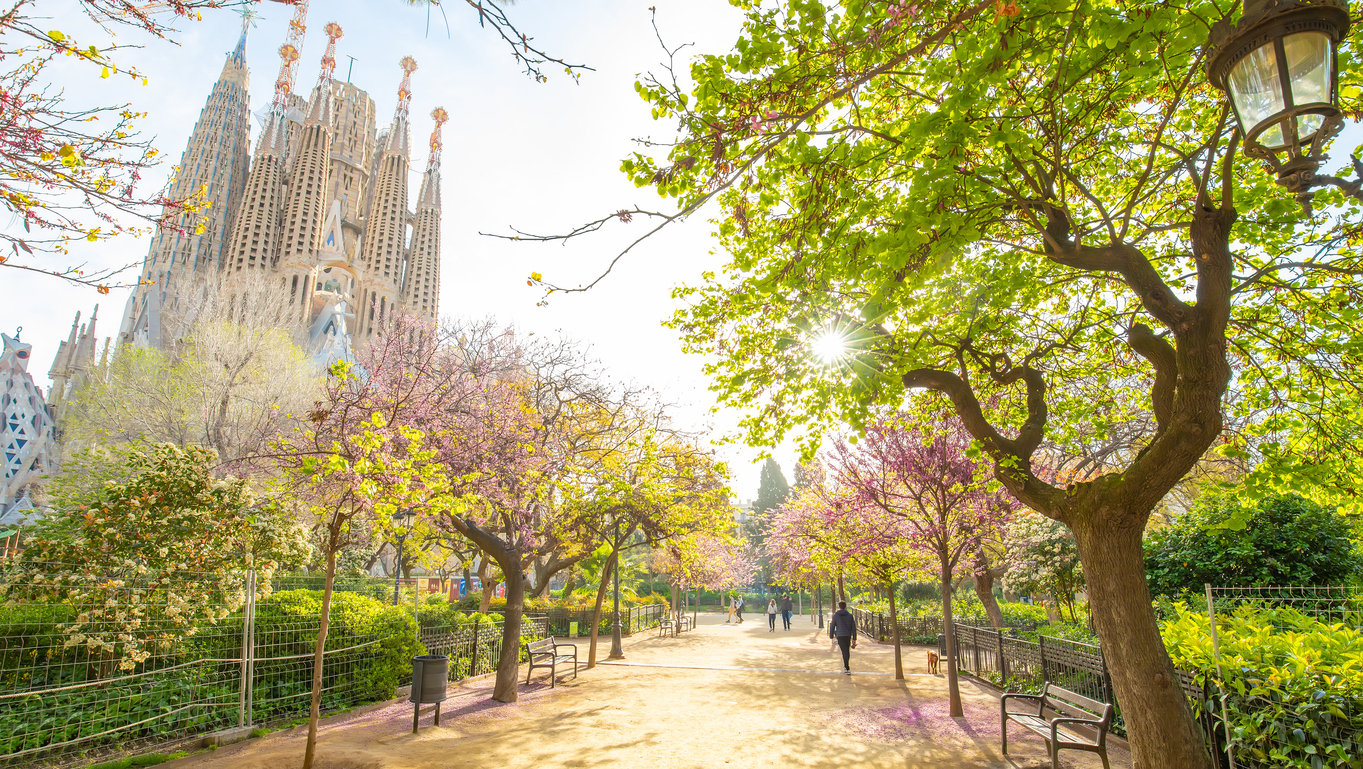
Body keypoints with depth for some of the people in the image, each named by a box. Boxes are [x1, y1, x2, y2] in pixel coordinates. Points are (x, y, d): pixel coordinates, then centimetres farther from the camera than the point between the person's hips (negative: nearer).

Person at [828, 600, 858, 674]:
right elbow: (853, 627, 4)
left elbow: (832, 626, 2)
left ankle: (847, 668, -11)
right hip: (848, 635, 3)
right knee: (847, 651, 18)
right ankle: (846, 666, 29)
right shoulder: (850, 615, 5)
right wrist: (854, 638, 7)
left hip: (840, 636, -3)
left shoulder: (836, 615, -1)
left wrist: (831, 636, 13)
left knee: (844, 651, -4)